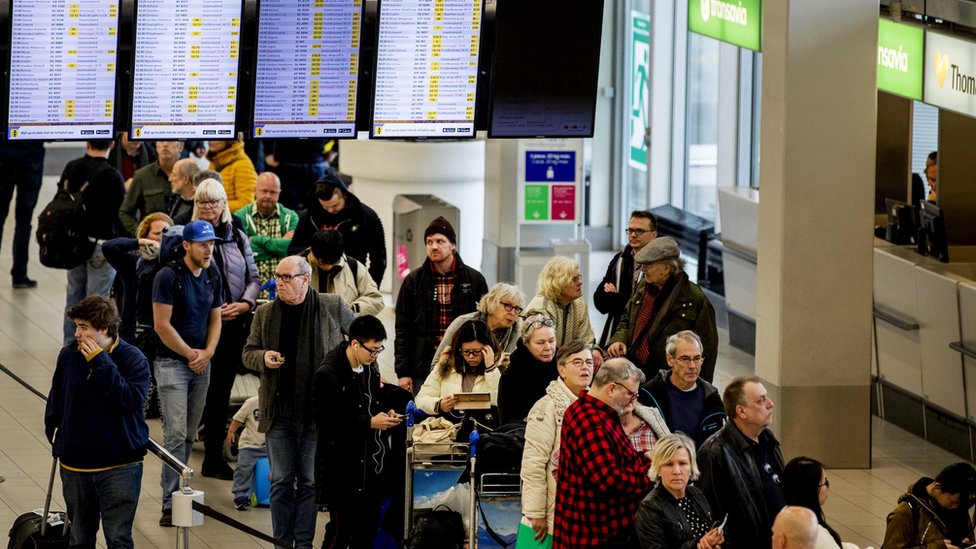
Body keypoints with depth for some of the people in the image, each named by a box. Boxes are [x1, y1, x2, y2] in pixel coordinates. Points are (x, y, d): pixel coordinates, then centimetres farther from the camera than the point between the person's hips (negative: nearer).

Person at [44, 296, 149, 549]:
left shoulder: (132, 359, -11)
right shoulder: (69, 356, 0)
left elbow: (131, 401, -26)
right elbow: (55, 402, 13)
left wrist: (100, 362, -24)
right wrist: (55, 436, 9)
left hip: (119, 468, -4)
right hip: (75, 468, 4)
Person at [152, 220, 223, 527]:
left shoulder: (212, 277, 9)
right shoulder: (169, 276, -12)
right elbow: (162, 325, -14)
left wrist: (207, 352, -4)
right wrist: (189, 353, -9)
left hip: (201, 364, 6)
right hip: (172, 362, -6)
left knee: (189, 434, 9)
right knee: (176, 434, -11)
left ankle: (179, 492, 17)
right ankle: (171, 503, -11)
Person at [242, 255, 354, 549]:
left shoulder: (332, 308, -1)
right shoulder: (265, 313, 6)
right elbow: (248, 353, 13)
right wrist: (263, 358, -8)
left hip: (317, 409, -2)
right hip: (278, 407, 2)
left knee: (310, 480, 2)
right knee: (281, 480, 5)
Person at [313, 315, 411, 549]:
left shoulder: (370, 368, 9)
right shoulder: (327, 375, -16)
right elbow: (326, 420, -21)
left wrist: (386, 414, 3)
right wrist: (370, 423, -22)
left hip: (370, 465, 8)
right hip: (342, 468, -8)